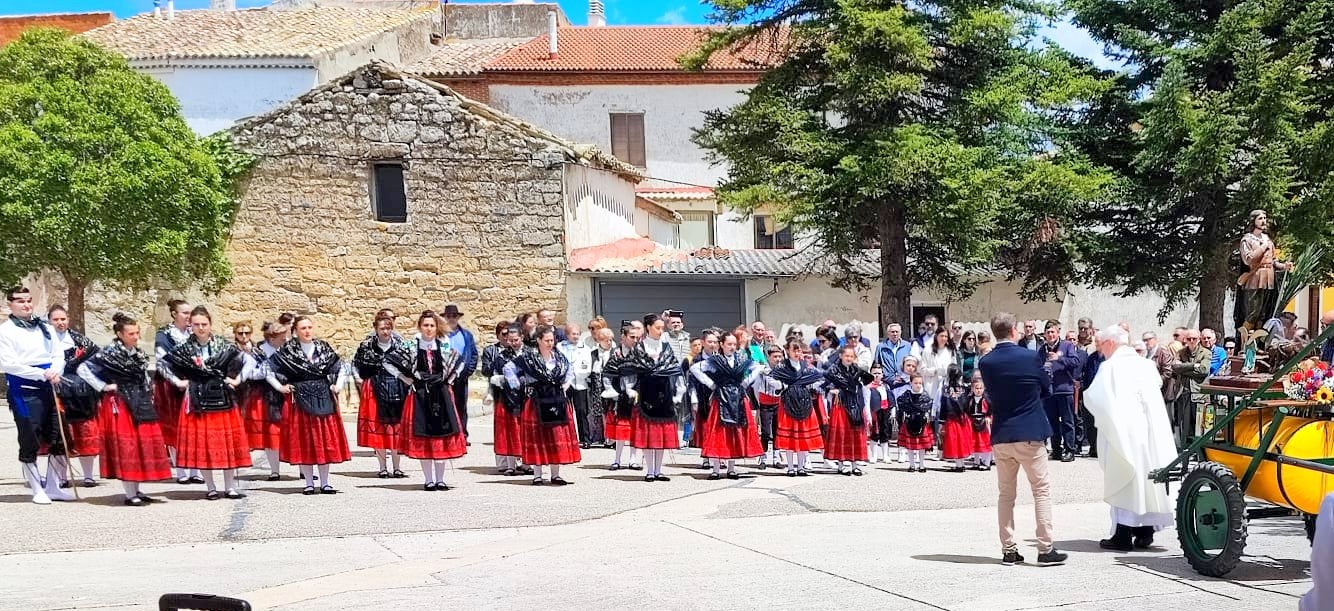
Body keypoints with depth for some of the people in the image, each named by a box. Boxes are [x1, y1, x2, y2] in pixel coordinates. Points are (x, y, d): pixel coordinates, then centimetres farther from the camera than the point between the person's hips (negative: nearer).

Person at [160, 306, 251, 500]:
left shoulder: (224, 346, 0)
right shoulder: (184, 349, 1)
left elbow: (247, 360, 8)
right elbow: (164, 364, 6)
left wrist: (236, 379, 2)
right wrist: (178, 382, 2)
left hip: (222, 399, 0)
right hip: (197, 400, 0)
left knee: (227, 442, 2)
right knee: (201, 444, 0)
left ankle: (230, 487, 9)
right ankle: (211, 487, 8)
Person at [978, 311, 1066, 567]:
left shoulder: (985, 363, -2)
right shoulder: (1030, 357, -10)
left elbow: (991, 395, 8)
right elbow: (1046, 390, 4)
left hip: (1000, 435, 3)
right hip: (1030, 435, -3)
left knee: (1006, 494, 11)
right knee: (1041, 490, 4)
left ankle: (1008, 550, 12)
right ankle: (1045, 549, 2)